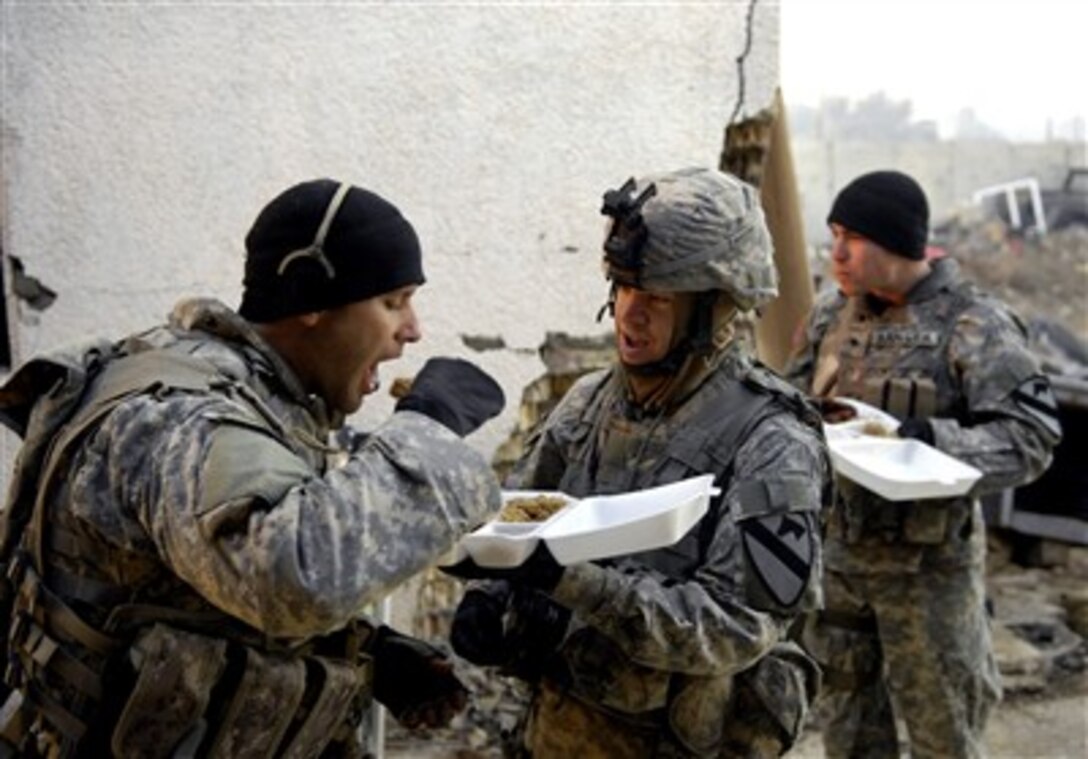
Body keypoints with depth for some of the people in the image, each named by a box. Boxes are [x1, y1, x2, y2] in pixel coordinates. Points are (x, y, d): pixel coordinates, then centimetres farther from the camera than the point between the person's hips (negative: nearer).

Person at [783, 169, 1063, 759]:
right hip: (836, 551, 5)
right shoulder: (831, 314, 5)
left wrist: (936, 440, -31)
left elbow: (1031, 437, -16)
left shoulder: (973, 326, -12)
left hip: (928, 562, -5)